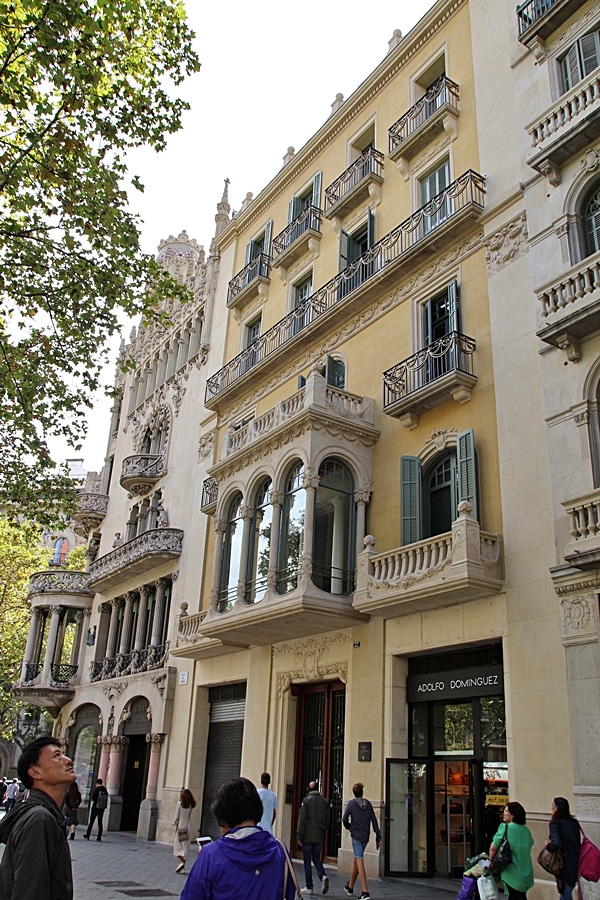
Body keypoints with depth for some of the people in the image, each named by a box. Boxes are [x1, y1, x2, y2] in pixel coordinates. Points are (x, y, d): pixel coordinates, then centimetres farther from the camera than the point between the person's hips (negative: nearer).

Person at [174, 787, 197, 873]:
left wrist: (174, 822, 10)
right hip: (187, 827, 4)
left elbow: (177, 816, -7)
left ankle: (181, 862, -16)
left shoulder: (179, 803, -11)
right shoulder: (190, 805, 2)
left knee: (178, 845, 4)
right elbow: (189, 817, 5)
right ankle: (183, 868, 12)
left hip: (180, 827, -4)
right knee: (185, 846, 10)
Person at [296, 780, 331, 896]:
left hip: (308, 836, -4)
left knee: (307, 861, 6)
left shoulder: (307, 800, -9)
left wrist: (299, 836, -7)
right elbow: (328, 820, 8)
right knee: (316, 858, 16)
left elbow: (302, 819, -11)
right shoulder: (325, 801, 4)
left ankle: (308, 887, 8)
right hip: (319, 836, 4)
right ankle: (323, 876, -8)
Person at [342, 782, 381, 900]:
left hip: (356, 836, -5)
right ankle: (350, 887, 31)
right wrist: (378, 837, 3)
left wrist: (349, 827, 10)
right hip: (365, 837, 5)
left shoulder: (351, 803, -6)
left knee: (359, 861, -7)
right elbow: (374, 821, 2)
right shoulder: (368, 804, 4)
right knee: (357, 859, 18)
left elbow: (344, 819, -10)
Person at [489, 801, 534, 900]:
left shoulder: (505, 827, -14)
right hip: (526, 873, 5)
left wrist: (491, 861, 3)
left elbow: (493, 848, -14)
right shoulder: (526, 830, 3)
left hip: (512, 872, -5)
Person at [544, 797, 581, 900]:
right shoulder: (573, 823, 4)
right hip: (575, 863, 6)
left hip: (564, 864, -6)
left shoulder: (555, 823, -15)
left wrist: (547, 845, -6)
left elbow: (556, 844, -25)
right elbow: (578, 842, 9)